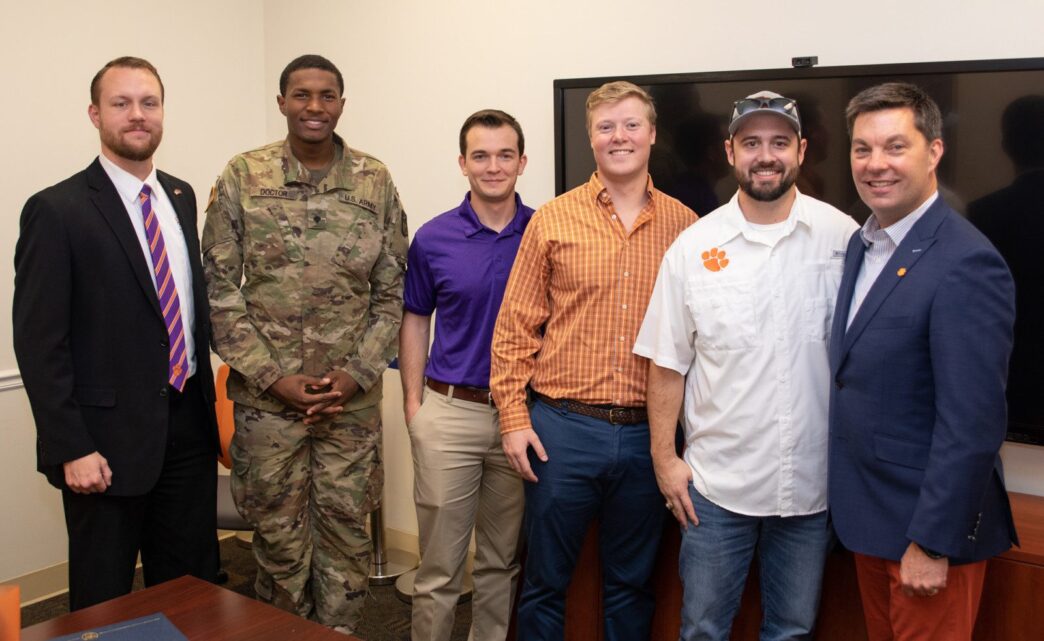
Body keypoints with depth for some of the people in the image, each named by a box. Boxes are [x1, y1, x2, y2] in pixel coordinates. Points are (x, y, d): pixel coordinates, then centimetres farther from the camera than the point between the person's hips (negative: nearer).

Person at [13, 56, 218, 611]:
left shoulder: (181, 197, 9)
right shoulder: (57, 210, -10)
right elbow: (38, 341, -12)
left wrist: (207, 405, 11)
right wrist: (71, 449, -15)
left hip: (188, 428, 6)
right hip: (109, 440, -5)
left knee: (193, 587, 16)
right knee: (104, 601, 11)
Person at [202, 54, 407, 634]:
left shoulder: (376, 181, 1)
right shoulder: (242, 177, -2)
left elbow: (392, 290, 4)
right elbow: (220, 289, -3)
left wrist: (357, 374, -7)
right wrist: (275, 379, -10)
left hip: (353, 398, 1)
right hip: (266, 397, -1)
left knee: (346, 532, 11)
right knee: (279, 536, 11)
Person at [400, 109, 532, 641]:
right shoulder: (433, 238, -1)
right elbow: (415, 320, 7)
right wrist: (413, 404, 0)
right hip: (450, 412, -1)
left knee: (503, 561, 15)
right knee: (439, 567, 6)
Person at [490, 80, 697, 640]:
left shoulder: (683, 225, 3)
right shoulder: (553, 220, 0)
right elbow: (516, 326, 1)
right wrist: (513, 417, -4)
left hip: (647, 432, 2)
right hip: (563, 428, -1)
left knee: (632, 583, 17)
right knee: (545, 579, 12)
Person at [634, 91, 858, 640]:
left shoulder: (842, 237, -3)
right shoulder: (694, 246, -3)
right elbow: (667, 362, 1)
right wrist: (664, 458, -2)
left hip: (811, 481, 1)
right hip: (717, 482, 0)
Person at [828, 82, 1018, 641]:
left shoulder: (967, 264, -21)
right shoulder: (862, 244, 6)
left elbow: (971, 425, -22)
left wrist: (932, 543, -19)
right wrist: (851, 504, 9)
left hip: (929, 524, -7)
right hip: (867, 513, 8)